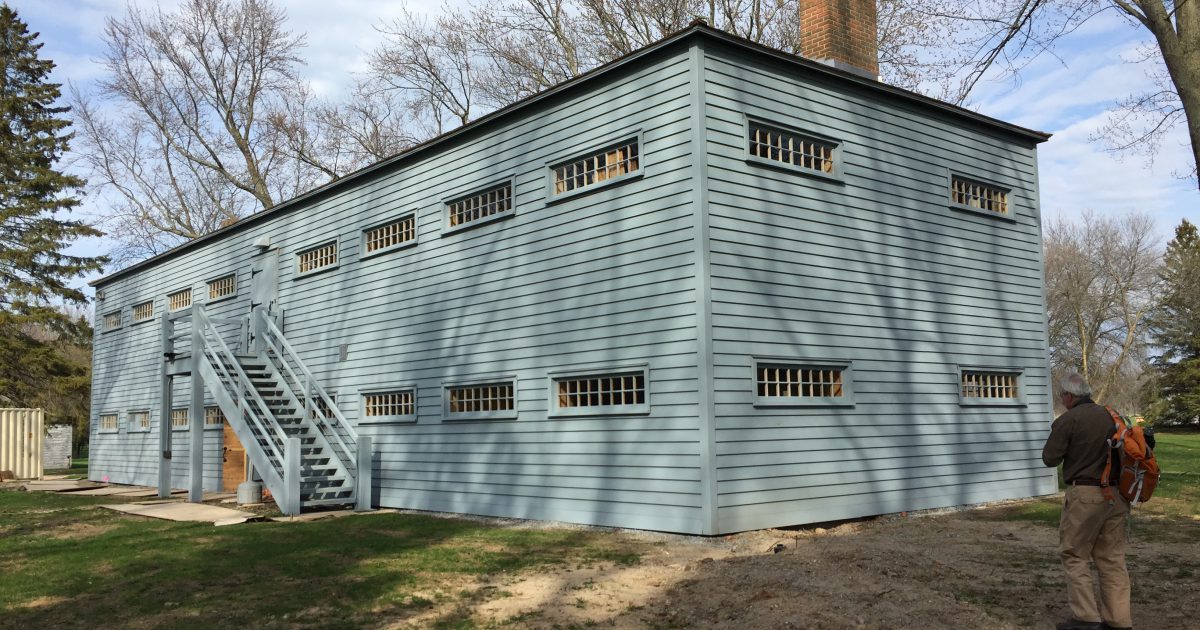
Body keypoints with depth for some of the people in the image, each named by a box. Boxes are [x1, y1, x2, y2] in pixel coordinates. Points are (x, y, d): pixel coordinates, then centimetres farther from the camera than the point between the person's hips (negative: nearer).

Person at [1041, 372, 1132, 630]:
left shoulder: (1067, 420, -11)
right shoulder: (1112, 415, 7)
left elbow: (1050, 458, -7)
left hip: (1085, 494, -6)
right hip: (1116, 494, 6)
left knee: (1074, 554, 4)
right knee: (1112, 558, 11)